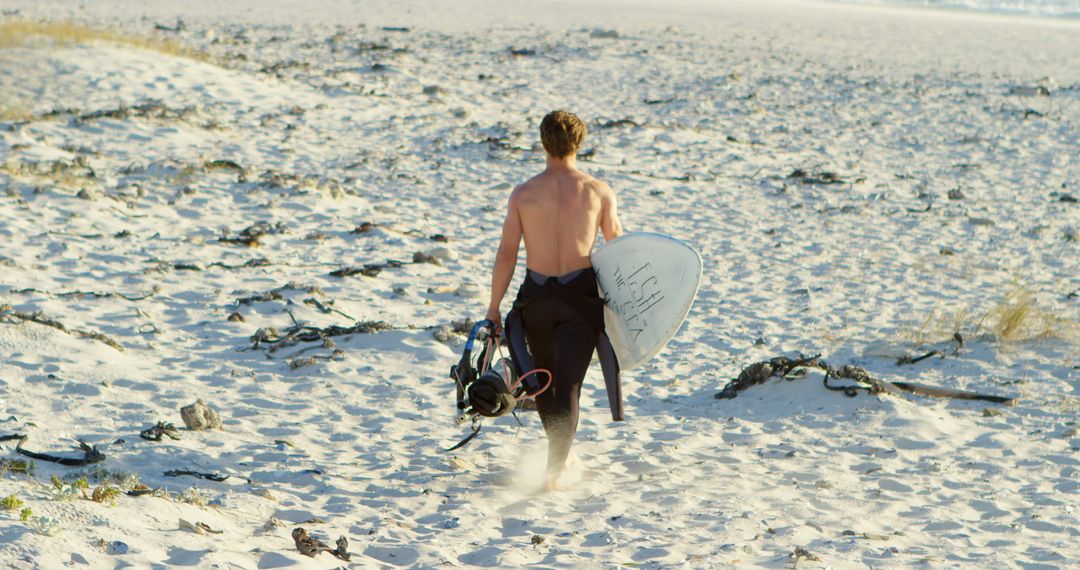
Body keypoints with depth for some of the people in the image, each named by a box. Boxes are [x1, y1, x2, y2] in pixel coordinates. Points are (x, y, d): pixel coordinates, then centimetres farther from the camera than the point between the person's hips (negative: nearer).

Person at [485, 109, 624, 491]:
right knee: (568, 384, 0)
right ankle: (555, 469, -11)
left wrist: (494, 306, 3)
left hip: (536, 296, 1)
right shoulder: (599, 192, -3)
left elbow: (506, 253, -3)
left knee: (543, 377, 22)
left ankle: (560, 453, 38)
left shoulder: (523, 194, -2)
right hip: (581, 295, -1)